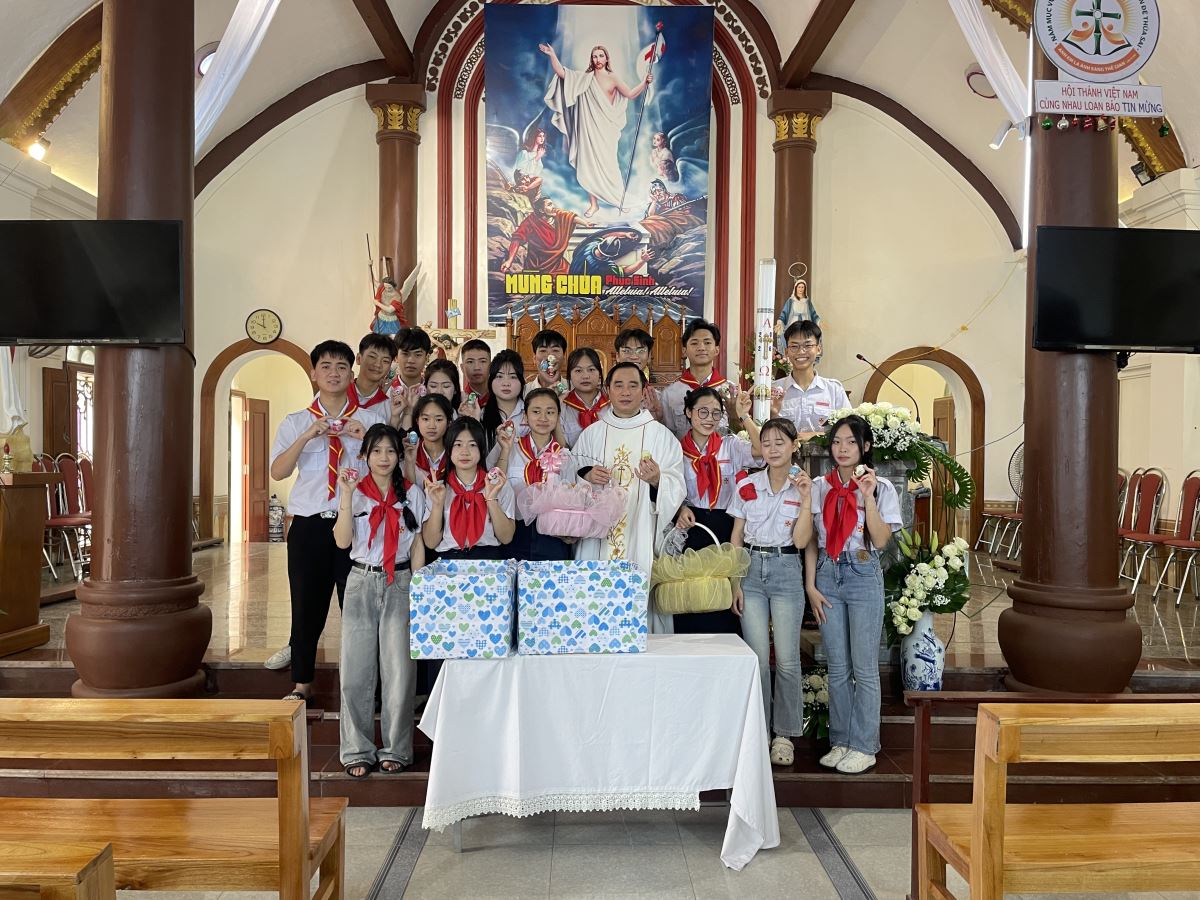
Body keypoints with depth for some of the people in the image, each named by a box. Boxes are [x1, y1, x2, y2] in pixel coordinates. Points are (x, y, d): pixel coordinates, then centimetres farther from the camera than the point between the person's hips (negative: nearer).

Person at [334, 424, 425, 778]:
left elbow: (418, 546, 7)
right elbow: (342, 541, -7)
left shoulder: (411, 494, 6)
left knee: (399, 670, -2)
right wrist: (347, 497, -14)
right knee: (356, 670, 1)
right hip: (361, 582, 0)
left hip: (399, 583, 0)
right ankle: (357, 751, 12)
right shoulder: (354, 493, 5)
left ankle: (395, 749, 11)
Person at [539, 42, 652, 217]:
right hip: (588, 128, 2)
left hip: (605, 129, -2)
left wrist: (644, 83, -11)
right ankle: (593, 203, 9)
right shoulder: (584, 77, 8)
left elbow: (631, 94, 1)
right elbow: (561, 72, 2)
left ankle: (621, 198, 13)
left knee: (607, 164, -3)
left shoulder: (612, 78, 4)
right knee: (588, 165, 1)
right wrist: (552, 55, -7)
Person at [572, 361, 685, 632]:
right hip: (598, 539, 2)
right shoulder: (592, 434, 11)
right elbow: (569, 477, 15)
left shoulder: (661, 435, 6)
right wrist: (586, 476, -6)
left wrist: (656, 480, -20)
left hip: (643, 539, -1)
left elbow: (677, 488, 0)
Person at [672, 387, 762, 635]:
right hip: (690, 531, 0)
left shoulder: (731, 446, 7)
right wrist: (680, 508, -9)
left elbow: (761, 451, -13)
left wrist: (744, 417, -16)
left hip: (725, 532, 0)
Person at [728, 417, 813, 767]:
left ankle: (785, 734, 15)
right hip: (751, 569, 1)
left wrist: (805, 499, -16)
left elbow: (800, 541, -9)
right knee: (756, 658, 2)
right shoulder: (746, 485, 3)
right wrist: (735, 582, 0)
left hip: (786, 571, -1)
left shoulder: (803, 487, 1)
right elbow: (736, 538, 6)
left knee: (787, 659, 1)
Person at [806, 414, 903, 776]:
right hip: (827, 576, 3)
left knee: (864, 667, 0)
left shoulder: (881, 488, 0)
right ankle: (840, 741, 19)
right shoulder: (819, 487, 7)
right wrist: (811, 585, 0)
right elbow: (811, 541, 7)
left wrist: (868, 498, -19)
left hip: (864, 577, -3)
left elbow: (881, 540, -11)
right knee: (837, 667, 9)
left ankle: (863, 746, 10)